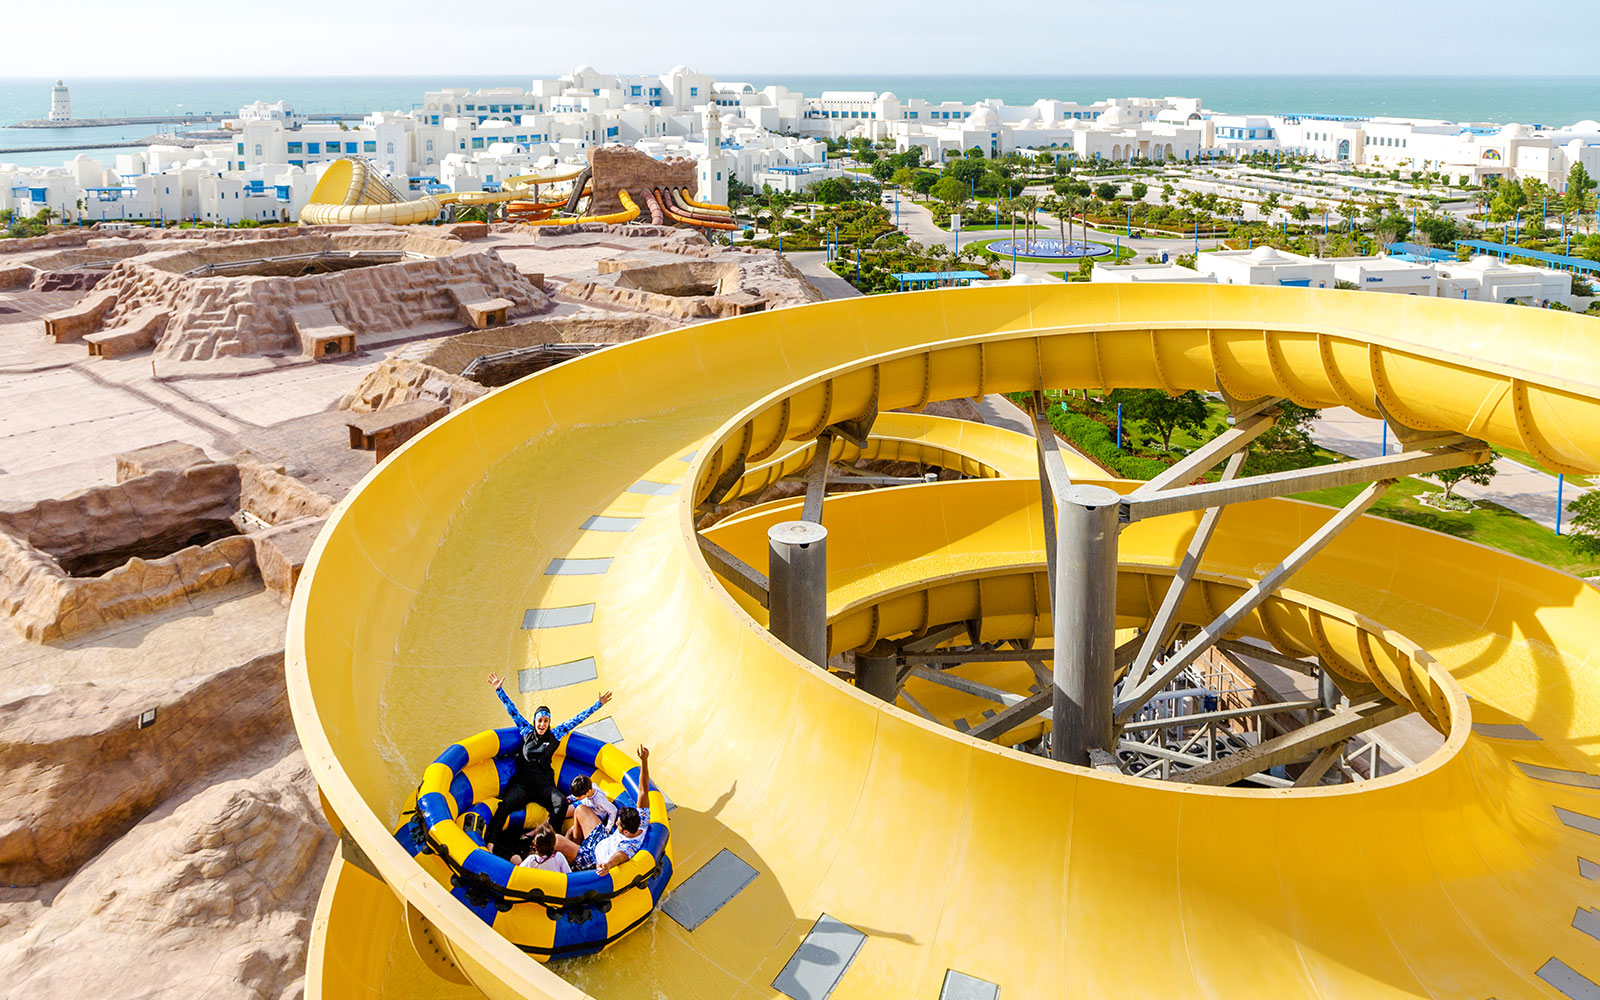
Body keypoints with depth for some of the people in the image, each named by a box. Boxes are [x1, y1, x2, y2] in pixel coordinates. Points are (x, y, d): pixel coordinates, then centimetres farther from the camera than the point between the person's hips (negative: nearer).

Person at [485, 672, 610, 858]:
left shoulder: (555, 735, 11)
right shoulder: (526, 731, 13)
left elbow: (577, 719, 11)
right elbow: (512, 710, 16)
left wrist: (598, 704, 11)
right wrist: (499, 690, 18)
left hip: (544, 785, 1)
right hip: (522, 782, 0)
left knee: (562, 802, -30)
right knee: (506, 804, -31)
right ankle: (491, 841, -36)